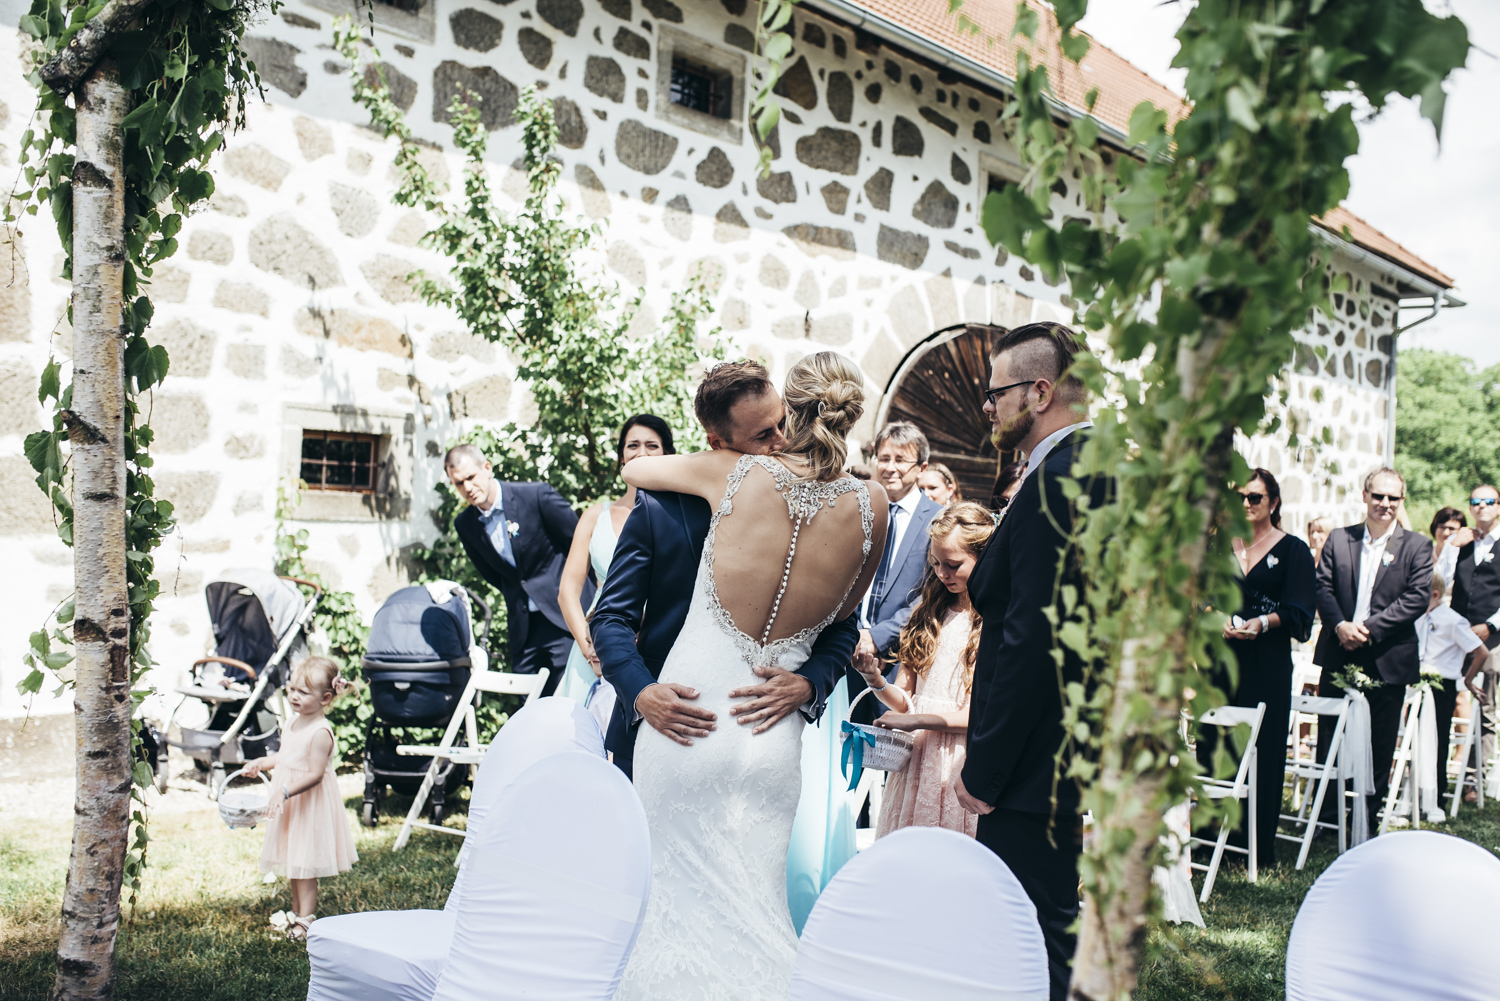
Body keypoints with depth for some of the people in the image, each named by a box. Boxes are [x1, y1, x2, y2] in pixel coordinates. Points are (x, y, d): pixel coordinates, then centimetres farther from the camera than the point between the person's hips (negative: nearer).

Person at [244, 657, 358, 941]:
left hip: (310, 803, -9)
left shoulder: (320, 732, -24)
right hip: (290, 803, 9)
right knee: (292, 861, 20)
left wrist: (285, 791, -32)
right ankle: (296, 911, 33)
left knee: (305, 863, -2)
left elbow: (315, 774, -27)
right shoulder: (295, 721, 5)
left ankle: (306, 920, 7)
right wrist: (262, 763, 8)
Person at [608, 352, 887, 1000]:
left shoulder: (734, 473, -8)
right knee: (754, 907, 15)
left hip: (685, 720, -1)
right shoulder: (869, 505, -6)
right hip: (774, 737, 2)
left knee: (674, 890, 13)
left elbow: (634, 470, 13)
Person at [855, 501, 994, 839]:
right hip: (916, 758, 5)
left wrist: (919, 719, -14)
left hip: (961, 766, -4)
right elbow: (904, 699, 11)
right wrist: (876, 682, -10)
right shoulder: (928, 612, 11)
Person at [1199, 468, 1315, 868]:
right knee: (1213, 742, 0)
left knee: (1262, 751, -2)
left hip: (1267, 661, -3)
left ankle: (1257, 845, 6)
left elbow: (1299, 610, -4)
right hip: (1221, 655, 3)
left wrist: (1263, 622, -21)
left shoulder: (1292, 550, 3)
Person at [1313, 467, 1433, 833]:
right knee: (1328, 738, 7)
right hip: (1338, 656, 2)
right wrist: (1340, 624, -16)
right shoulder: (1338, 539, 7)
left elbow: (1417, 598, -8)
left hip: (1388, 660, -2)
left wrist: (1370, 628, -16)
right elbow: (1323, 587, 2)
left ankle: (1368, 818, 17)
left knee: (1379, 744, 5)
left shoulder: (1416, 547, 1)